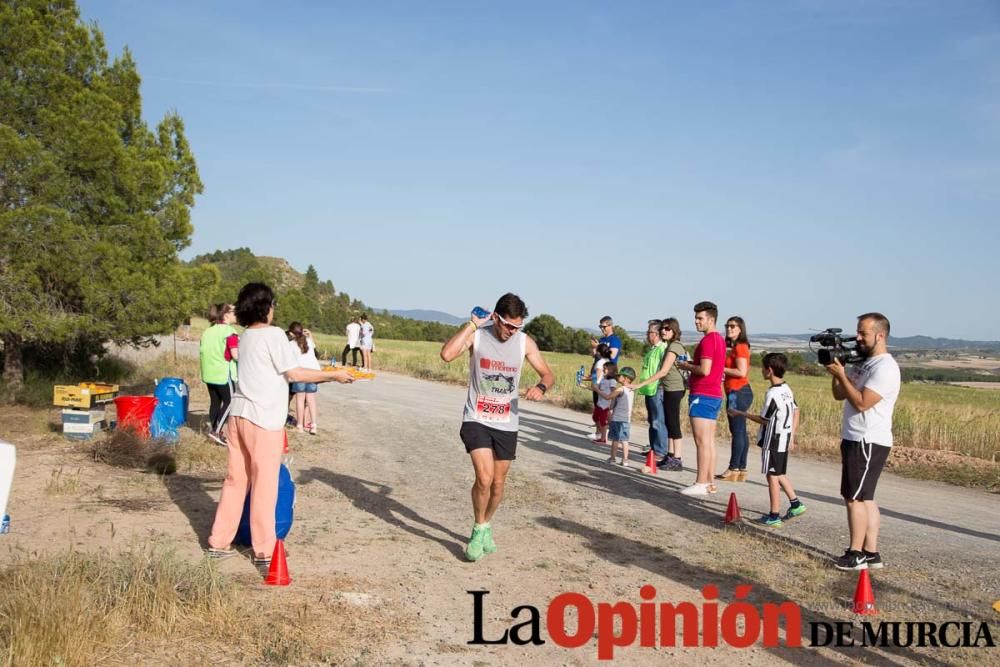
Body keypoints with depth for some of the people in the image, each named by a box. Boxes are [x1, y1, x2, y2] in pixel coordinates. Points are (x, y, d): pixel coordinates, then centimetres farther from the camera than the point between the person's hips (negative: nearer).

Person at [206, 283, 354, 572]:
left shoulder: (245, 337, 13)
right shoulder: (273, 334, -11)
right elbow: (294, 374, -9)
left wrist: (323, 375, 19)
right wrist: (333, 375, 0)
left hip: (238, 415, 7)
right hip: (264, 419, -7)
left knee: (235, 480, 15)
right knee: (265, 484, 0)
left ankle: (219, 542, 22)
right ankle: (263, 551, 6)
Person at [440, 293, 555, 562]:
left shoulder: (525, 342, -3)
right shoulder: (477, 335, -11)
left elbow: (548, 374, 6)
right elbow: (447, 355, -28)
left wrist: (541, 387, -17)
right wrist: (472, 324, -25)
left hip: (507, 424, 3)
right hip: (477, 420, -3)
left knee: (498, 483, 12)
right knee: (485, 478, -18)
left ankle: (486, 526, 38)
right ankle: (479, 529, 7)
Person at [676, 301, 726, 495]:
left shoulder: (707, 341, -15)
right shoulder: (719, 339, 17)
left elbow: (704, 370, -23)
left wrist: (687, 366, -7)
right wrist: (693, 365, 14)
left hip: (702, 395, -10)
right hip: (715, 395, 10)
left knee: (702, 441, -9)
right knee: (709, 441, 12)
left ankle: (700, 483, -8)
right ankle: (709, 483, 16)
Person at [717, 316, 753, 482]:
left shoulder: (740, 347, -11)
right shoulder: (735, 347, 18)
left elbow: (741, 372, -20)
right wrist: (722, 370, 8)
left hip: (738, 393, -10)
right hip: (739, 393, 10)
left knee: (737, 431, -7)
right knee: (740, 432, 11)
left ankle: (733, 470, -5)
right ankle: (741, 470, 15)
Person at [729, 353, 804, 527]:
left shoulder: (772, 393, -20)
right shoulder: (787, 389, 6)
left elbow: (764, 420, -13)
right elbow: (796, 413, 12)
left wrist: (741, 414, -3)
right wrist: (792, 437, 19)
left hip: (773, 441, -9)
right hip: (784, 439, 9)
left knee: (772, 476, -1)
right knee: (780, 474, 22)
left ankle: (774, 516, 4)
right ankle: (795, 504, 25)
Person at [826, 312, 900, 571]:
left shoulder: (885, 367, -16)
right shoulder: (862, 363, 14)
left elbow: (861, 402, -23)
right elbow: (839, 395, 16)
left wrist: (841, 375, -18)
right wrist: (836, 372, 0)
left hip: (868, 442, -10)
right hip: (855, 440, 10)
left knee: (854, 497, -6)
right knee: (864, 498, 12)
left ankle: (856, 554, 2)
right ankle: (871, 553, 17)